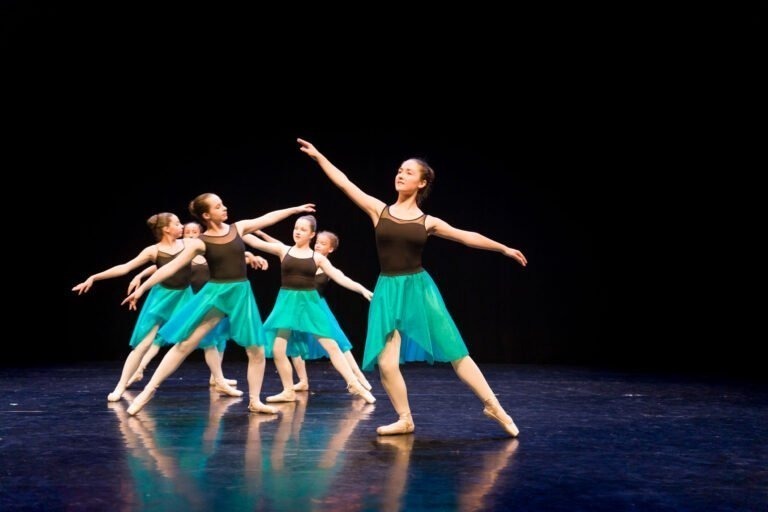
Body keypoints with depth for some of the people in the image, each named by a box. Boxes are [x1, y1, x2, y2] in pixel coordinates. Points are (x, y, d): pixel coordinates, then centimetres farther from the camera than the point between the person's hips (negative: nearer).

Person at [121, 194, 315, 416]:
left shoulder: (238, 228, 3)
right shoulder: (200, 243, -6)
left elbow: (269, 218, 14)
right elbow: (171, 267, -9)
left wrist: (296, 209, 19)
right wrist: (142, 288, -14)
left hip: (241, 294, 3)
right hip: (215, 294, -3)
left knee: (257, 351, 3)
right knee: (184, 344, -6)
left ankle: (255, 402, 17)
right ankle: (148, 390, 1)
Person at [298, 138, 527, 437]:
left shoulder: (428, 222, 4)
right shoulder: (379, 210, 4)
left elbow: (467, 236, 10)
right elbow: (344, 183, 1)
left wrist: (504, 248, 11)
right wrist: (318, 156, -2)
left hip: (419, 288, 0)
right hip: (388, 290, 1)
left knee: (456, 352, 0)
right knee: (386, 363, -6)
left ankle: (493, 406, 11)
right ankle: (405, 419, 12)